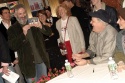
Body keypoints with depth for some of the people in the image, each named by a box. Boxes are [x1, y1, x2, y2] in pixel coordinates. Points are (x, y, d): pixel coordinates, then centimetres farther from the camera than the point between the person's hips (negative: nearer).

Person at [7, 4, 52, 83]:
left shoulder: (34, 23, 3)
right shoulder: (12, 29, -4)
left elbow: (49, 33, 0)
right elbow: (13, 46, -14)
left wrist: (41, 27, -21)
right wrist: (23, 34, -25)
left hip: (41, 60, 3)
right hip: (28, 63, -3)